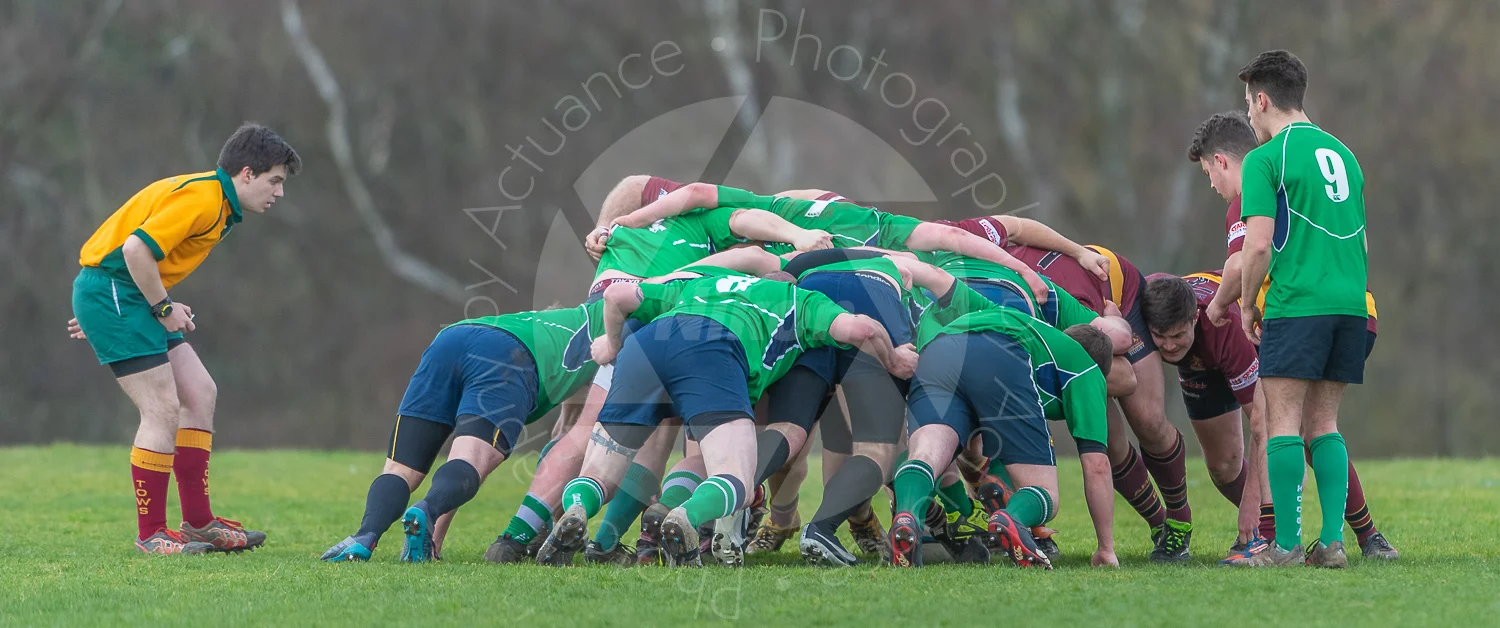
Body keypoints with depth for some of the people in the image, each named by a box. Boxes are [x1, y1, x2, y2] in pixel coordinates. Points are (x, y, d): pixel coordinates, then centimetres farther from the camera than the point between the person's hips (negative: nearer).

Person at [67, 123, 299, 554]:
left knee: (200, 393, 8)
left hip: (130, 297, 11)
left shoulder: (215, 201, 16)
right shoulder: (201, 199, -18)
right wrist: (165, 308, -15)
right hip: (111, 293, -11)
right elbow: (136, 249, -26)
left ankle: (198, 522, 11)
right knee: (163, 408, -12)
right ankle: (151, 534, -4)